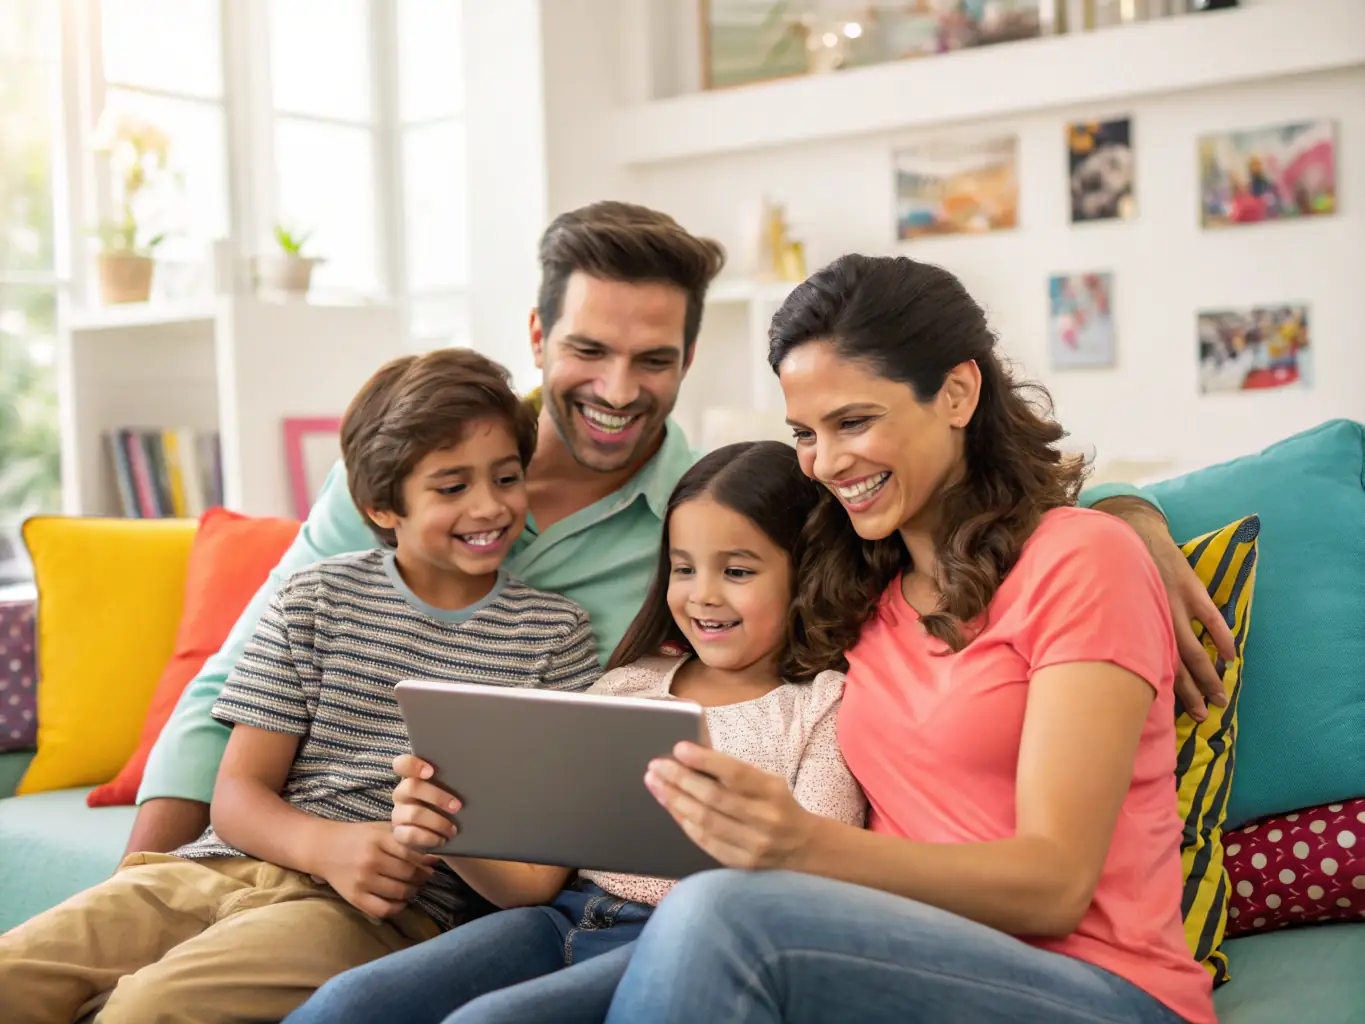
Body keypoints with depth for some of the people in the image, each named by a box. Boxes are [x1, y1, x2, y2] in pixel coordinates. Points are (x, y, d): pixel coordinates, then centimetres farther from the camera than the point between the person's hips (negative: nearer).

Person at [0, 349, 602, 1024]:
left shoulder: (555, 632, 6)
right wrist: (325, 845, -15)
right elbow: (239, 793, 6)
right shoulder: (314, 601, 9)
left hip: (390, 908, -2)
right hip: (225, 866, 3)